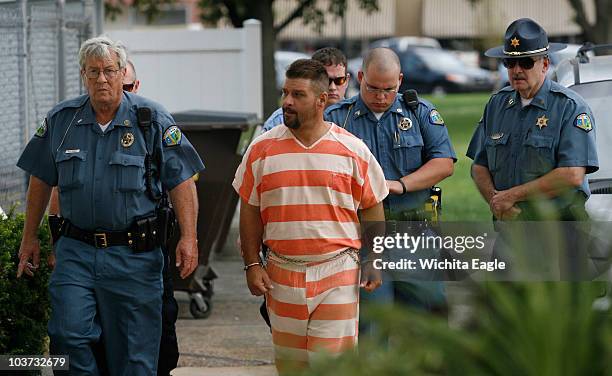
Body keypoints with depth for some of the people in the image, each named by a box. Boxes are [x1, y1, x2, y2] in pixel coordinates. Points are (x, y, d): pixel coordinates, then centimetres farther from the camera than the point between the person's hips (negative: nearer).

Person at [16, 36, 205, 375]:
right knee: (68, 335, -13)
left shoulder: (152, 120, -1)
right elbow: (40, 182, 15)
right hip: (76, 251, 2)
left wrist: (188, 238, -11)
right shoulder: (61, 120, 6)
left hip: (134, 255, -2)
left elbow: (181, 181, -2)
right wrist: (29, 238, 16)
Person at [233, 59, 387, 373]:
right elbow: (250, 211, 8)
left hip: (339, 272, -2)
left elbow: (372, 208, 6)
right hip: (282, 273, 2)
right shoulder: (262, 149, 4)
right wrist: (252, 264, 3)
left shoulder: (352, 150, 0)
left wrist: (374, 263, 2)